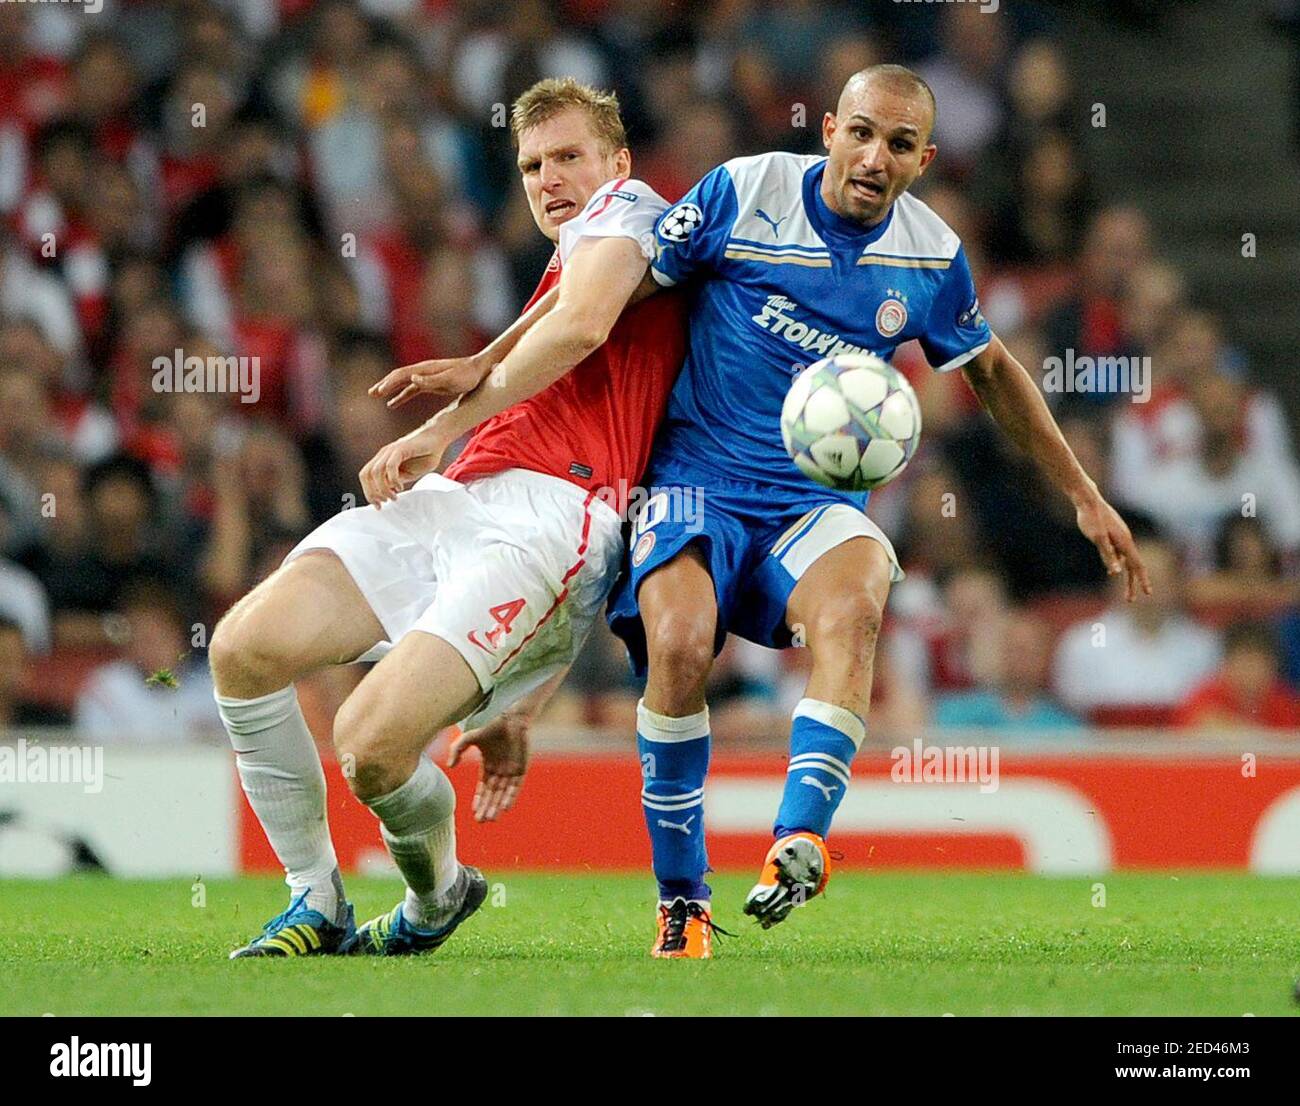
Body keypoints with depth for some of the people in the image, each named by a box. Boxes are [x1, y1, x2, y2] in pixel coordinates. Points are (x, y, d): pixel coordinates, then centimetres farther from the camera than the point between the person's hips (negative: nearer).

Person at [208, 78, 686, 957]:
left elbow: (581, 324, -13)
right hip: (452, 499, 9)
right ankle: (316, 906, -1)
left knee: (373, 743, -25)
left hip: (549, 516, -9)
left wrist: (447, 426, -4)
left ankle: (436, 898, 9)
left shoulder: (626, 207, 12)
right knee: (245, 647, -15)